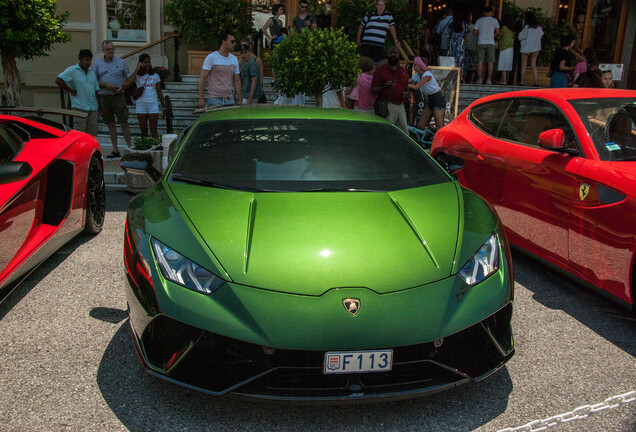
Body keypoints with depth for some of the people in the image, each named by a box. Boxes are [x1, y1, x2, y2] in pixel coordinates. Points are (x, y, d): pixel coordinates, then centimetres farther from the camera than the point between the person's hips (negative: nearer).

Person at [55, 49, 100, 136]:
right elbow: (58, 80, -11)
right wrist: (71, 91, -9)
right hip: (79, 107, -6)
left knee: (92, 133, 6)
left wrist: (99, 106, 15)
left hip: (93, 108, 6)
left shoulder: (91, 72, 18)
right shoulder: (72, 70, -2)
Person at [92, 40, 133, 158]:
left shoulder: (121, 62, 7)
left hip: (118, 96, -2)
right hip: (104, 97, 2)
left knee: (123, 123, -9)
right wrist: (105, 85, -10)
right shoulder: (97, 63, 9)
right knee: (110, 124, 6)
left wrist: (123, 86, -8)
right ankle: (115, 151, 12)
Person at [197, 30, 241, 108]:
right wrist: (201, 99, -10)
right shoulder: (211, 57, -4)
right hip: (214, 99, -5)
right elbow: (202, 78, -5)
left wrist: (239, 100, 9)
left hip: (229, 100, 5)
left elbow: (237, 81, 15)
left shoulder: (234, 59, 13)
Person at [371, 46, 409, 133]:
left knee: (404, 134, 9)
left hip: (401, 106, 5)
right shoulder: (380, 70, -1)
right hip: (387, 106, -5)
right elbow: (373, 90, -4)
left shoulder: (403, 71, 15)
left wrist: (407, 94, 3)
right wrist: (384, 87, -23)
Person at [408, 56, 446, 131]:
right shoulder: (417, 75, 5)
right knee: (420, 126, 1)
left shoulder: (427, 75, -19)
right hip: (430, 100, 8)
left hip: (438, 99, -8)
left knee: (439, 126, -16)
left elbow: (416, 87, -26)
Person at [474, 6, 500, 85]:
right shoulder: (494, 20, 5)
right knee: (490, 62, 1)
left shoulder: (479, 20, 8)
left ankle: (480, 78, -2)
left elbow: (475, 32, 7)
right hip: (490, 43, -1)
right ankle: (489, 79, -2)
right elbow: (497, 32, 3)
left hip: (480, 42, 1)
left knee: (480, 61, 1)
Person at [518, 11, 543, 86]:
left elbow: (521, 36, -6)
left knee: (524, 65, 3)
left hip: (526, 48, -4)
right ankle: (536, 81, 1)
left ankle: (521, 81, 0)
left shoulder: (527, 27, -10)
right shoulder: (538, 27, 4)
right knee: (533, 66, 7)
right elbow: (541, 36, 15)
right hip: (535, 48, 4)